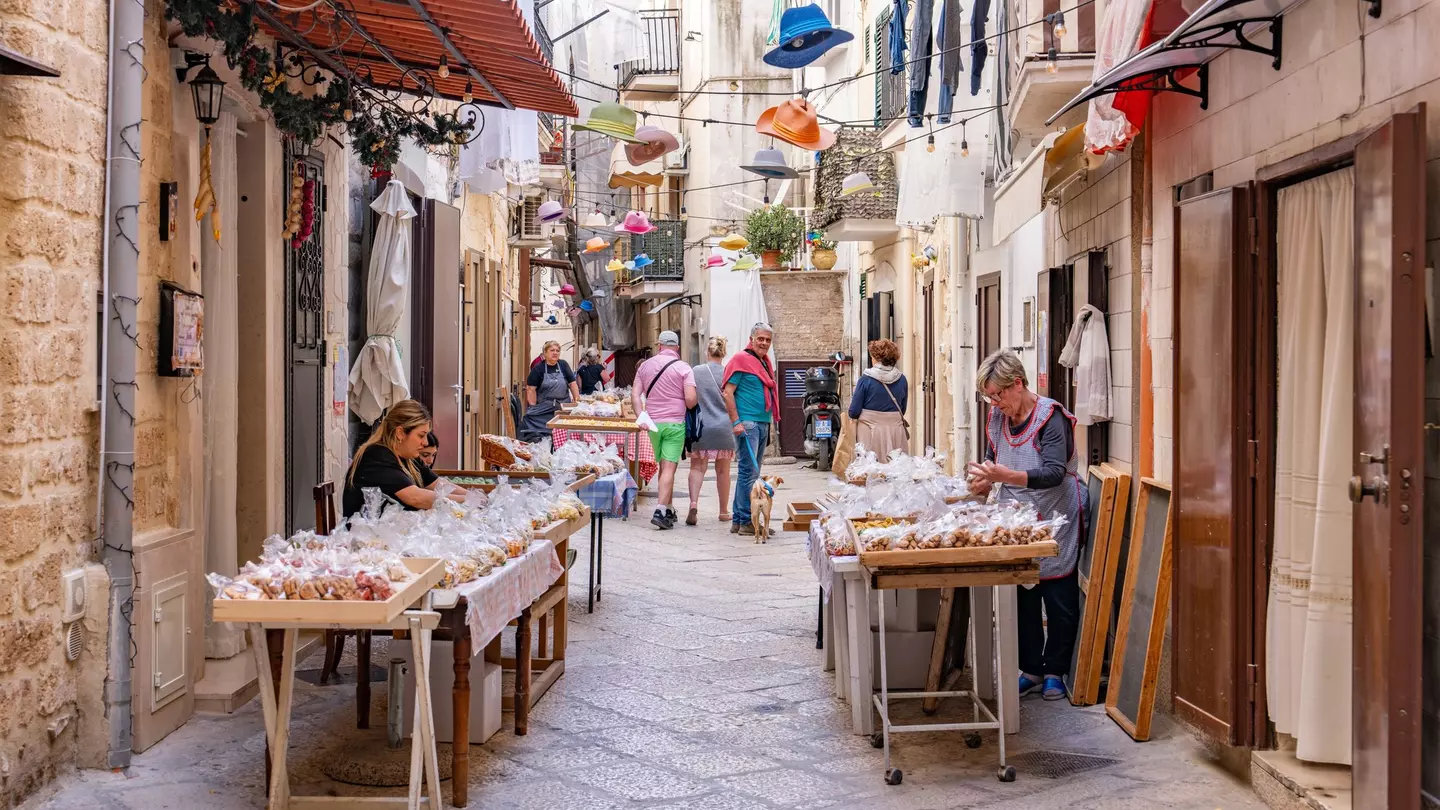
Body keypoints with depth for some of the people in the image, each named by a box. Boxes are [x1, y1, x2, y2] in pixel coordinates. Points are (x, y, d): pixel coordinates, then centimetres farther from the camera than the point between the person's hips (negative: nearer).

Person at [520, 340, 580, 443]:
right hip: (544, 408, -3)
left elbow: (572, 383, 9)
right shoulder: (538, 368, -2)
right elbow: (531, 389, -4)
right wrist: (533, 407, -10)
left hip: (563, 407, 3)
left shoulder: (563, 365, 7)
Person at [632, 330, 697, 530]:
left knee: (663, 467, 15)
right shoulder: (683, 368, -5)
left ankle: (669, 510, 21)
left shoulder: (645, 366, 8)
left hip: (653, 423, 4)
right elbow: (690, 399, -12)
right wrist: (688, 406, 9)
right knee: (669, 468, -7)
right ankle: (661, 511, -18)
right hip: (675, 423, -4)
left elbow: (635, 395, 2)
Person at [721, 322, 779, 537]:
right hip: (746, 423, -9)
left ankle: (737, 519, 15)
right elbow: (727, 392, -12)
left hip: (763, 423, 9)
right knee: (749, 471, -11)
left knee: (751, 472, 10)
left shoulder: (765, 363, 19)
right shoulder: (741, 359, -7)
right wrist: (736, 421, -18)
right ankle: (746, 521, -8)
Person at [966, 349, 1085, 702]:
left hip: (1055, 522, -6)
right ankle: (1031, 669, 19)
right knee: (1023, 598, 9)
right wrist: (985, 479, -7)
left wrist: (1007, 475, -40)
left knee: (1060, 600, 3)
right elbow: (994, 456, 16)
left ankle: (1055, 671, 15)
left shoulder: (1051, 417, -18)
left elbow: (1054, 473, -27)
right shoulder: (997, 417, 3)